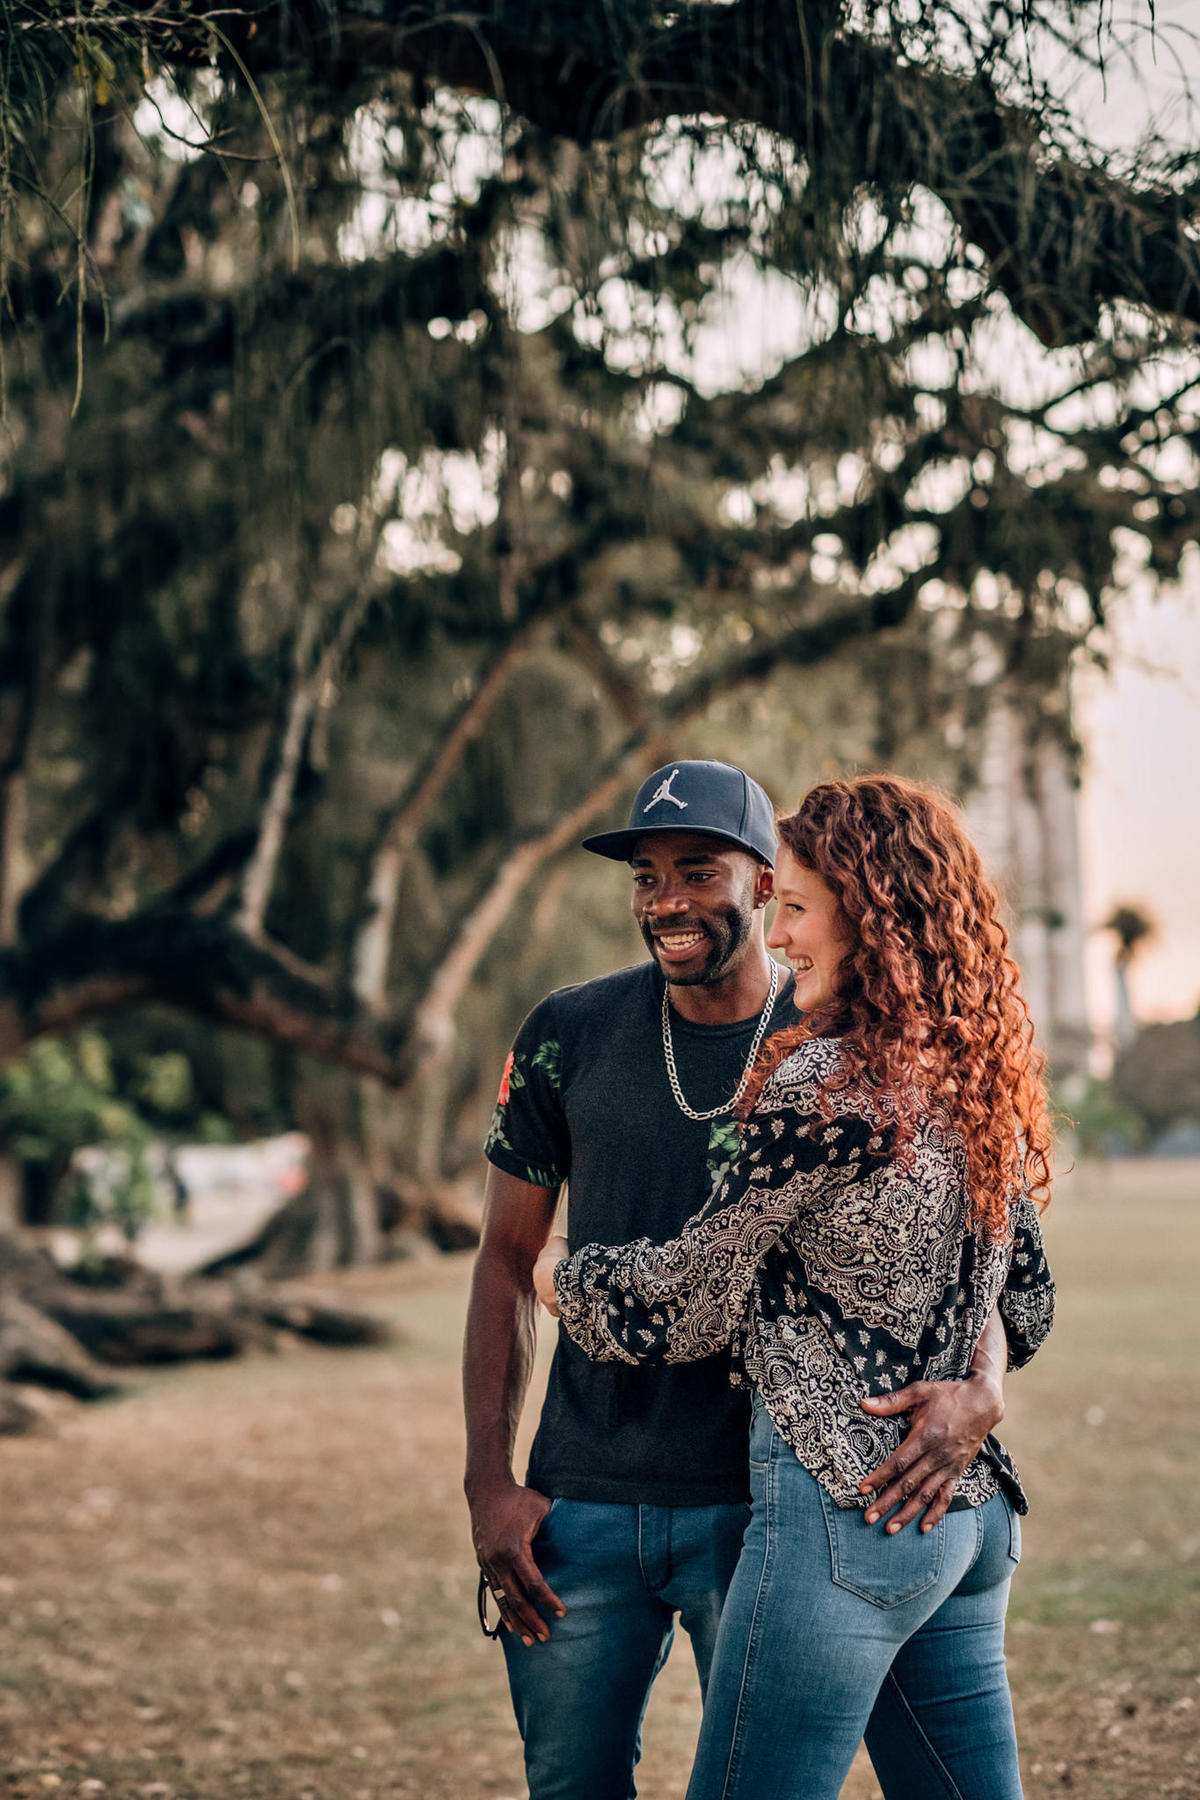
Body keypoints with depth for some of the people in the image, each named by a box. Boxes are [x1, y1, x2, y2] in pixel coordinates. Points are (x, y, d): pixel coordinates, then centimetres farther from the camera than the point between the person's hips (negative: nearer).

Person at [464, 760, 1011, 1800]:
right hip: (584, 1508, 2)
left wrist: (979, 1391, -25)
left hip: (763, 1506, -2)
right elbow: (508, 1262, 8)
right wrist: (489, 1482, 1)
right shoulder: (569, 1040, 0)